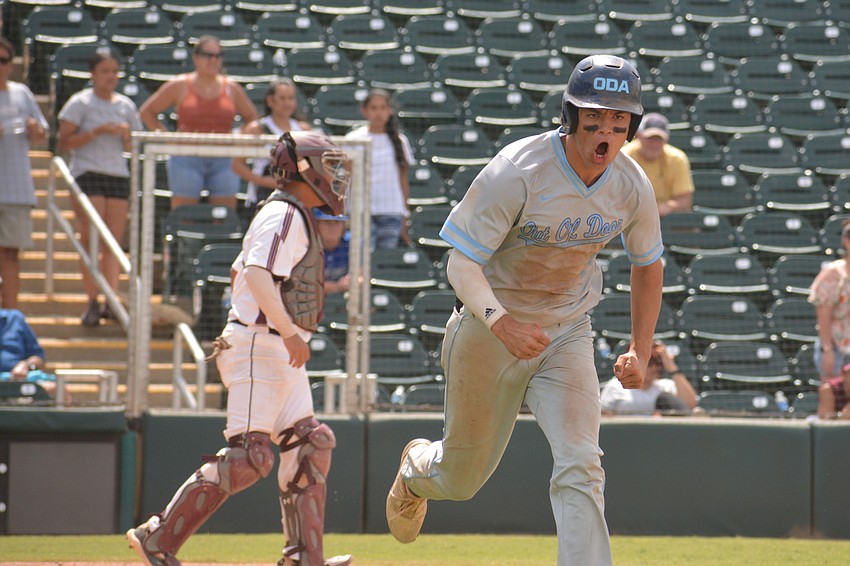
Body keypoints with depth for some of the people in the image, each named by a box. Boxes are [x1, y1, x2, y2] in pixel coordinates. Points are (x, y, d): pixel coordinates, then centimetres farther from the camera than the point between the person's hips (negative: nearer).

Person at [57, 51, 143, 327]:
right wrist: (96, 132, -14)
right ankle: (93, 302, -10)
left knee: (114, 242, -1)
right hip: (87, 174, -4)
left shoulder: (126, 106, 15)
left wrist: (126, 135, -3)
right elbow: (63, 142, -5)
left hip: (119, 176, 4)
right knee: (91, 239, -10)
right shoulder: (80, 103, 2)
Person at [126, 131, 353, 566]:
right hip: (260, 347, -11)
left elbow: (239, 272, 27)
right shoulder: (284, 216, -12)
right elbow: (257, 274, -27)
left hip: (283, 353, 11)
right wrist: (287, 329, -34)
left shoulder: (288, 217, 19)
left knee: (309, 445, 6)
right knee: (250, 456, -14)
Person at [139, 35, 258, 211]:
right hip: (187, 160, -2)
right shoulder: (179, 86, 4)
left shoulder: (231, 88, 10)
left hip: (223, 162, 2)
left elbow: (251, 117, 23)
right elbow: (147, 111, 11)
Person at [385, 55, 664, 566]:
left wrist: (641, 352, 1)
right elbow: (462, 262, -23)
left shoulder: (632, 187, -9)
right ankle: (417, 467, 51)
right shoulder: (517, 173, -25)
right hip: (489, 329, -3)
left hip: (567, 334, 3)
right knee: (464, 476, 14)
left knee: (581, 466, -18)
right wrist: (501, 322, -41)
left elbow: (648, 265, 9)